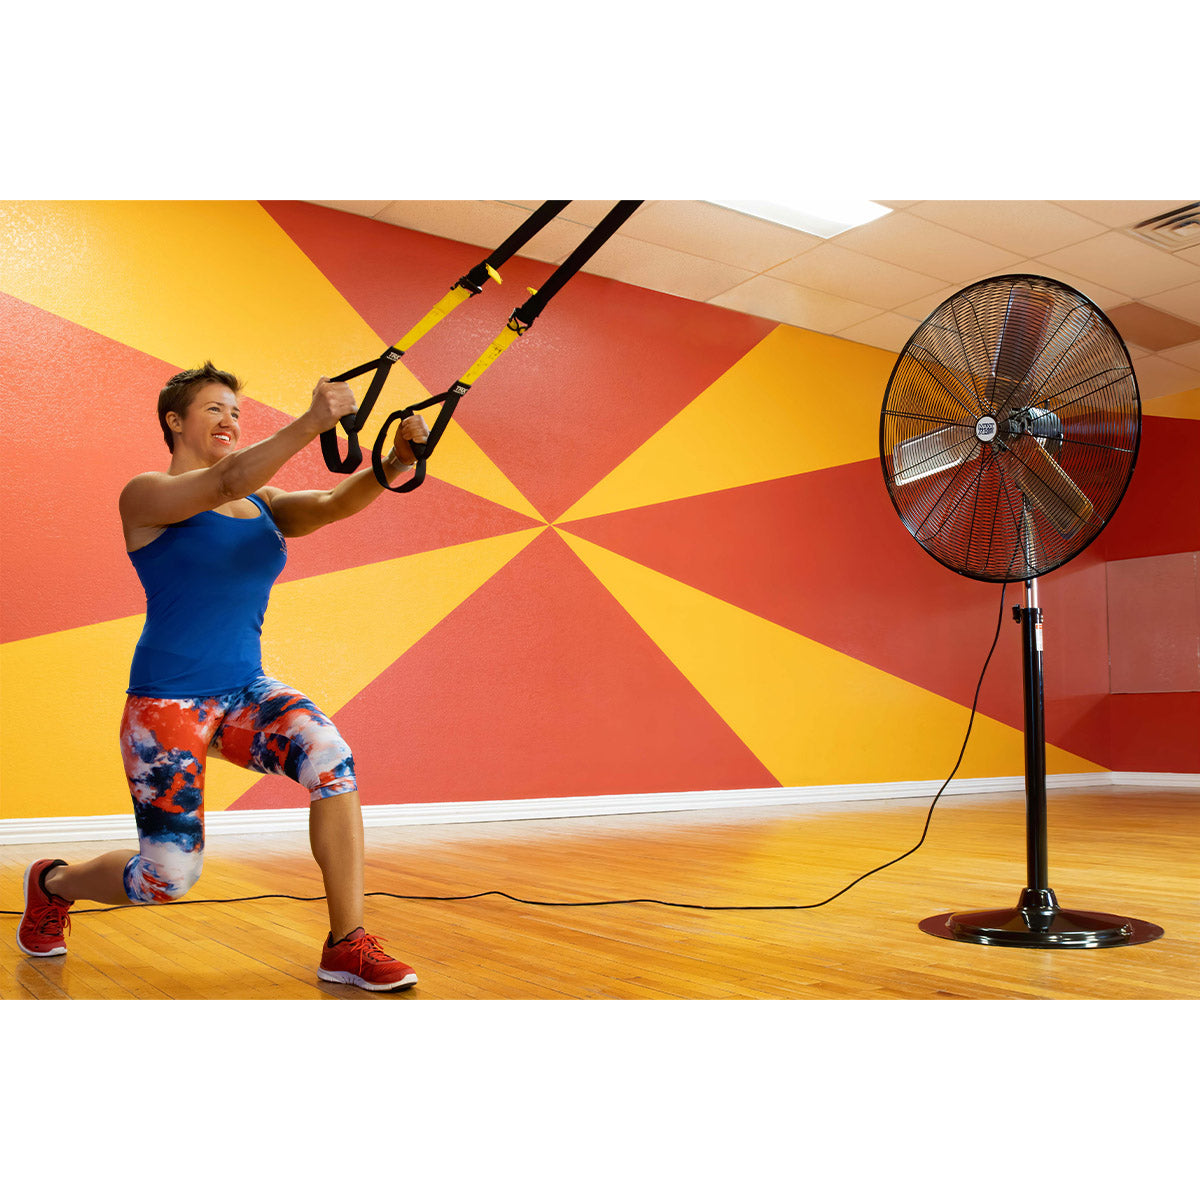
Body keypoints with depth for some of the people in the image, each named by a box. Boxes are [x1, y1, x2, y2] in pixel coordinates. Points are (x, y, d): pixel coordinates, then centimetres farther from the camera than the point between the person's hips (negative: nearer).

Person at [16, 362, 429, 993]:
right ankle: (53, 881, 32)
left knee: (332, 760, -26)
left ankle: (346, 947, -16)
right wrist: (311, 423, -38)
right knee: (169, 875, -3)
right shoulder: (146, 494, -5)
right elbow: (226, 481, -26)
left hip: (245, 693, 5)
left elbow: (334, 502, -8)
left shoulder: (263, 504, 12)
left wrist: (395, 463, -28)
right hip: (168, 701, -5)